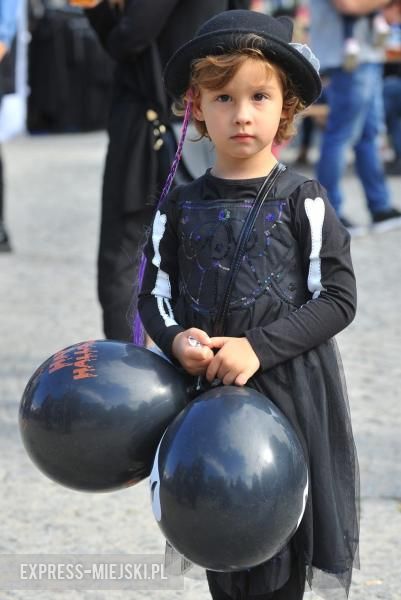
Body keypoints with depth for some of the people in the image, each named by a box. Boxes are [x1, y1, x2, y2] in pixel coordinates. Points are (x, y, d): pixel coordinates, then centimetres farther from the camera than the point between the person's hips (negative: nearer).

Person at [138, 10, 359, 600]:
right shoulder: (180, 207, 4)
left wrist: (258, 347, -17)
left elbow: (337, 298, -7)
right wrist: (176, 340, -13)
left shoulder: (303, 202, -5)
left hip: (290, 396, -3)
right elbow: (154, 292, 9)